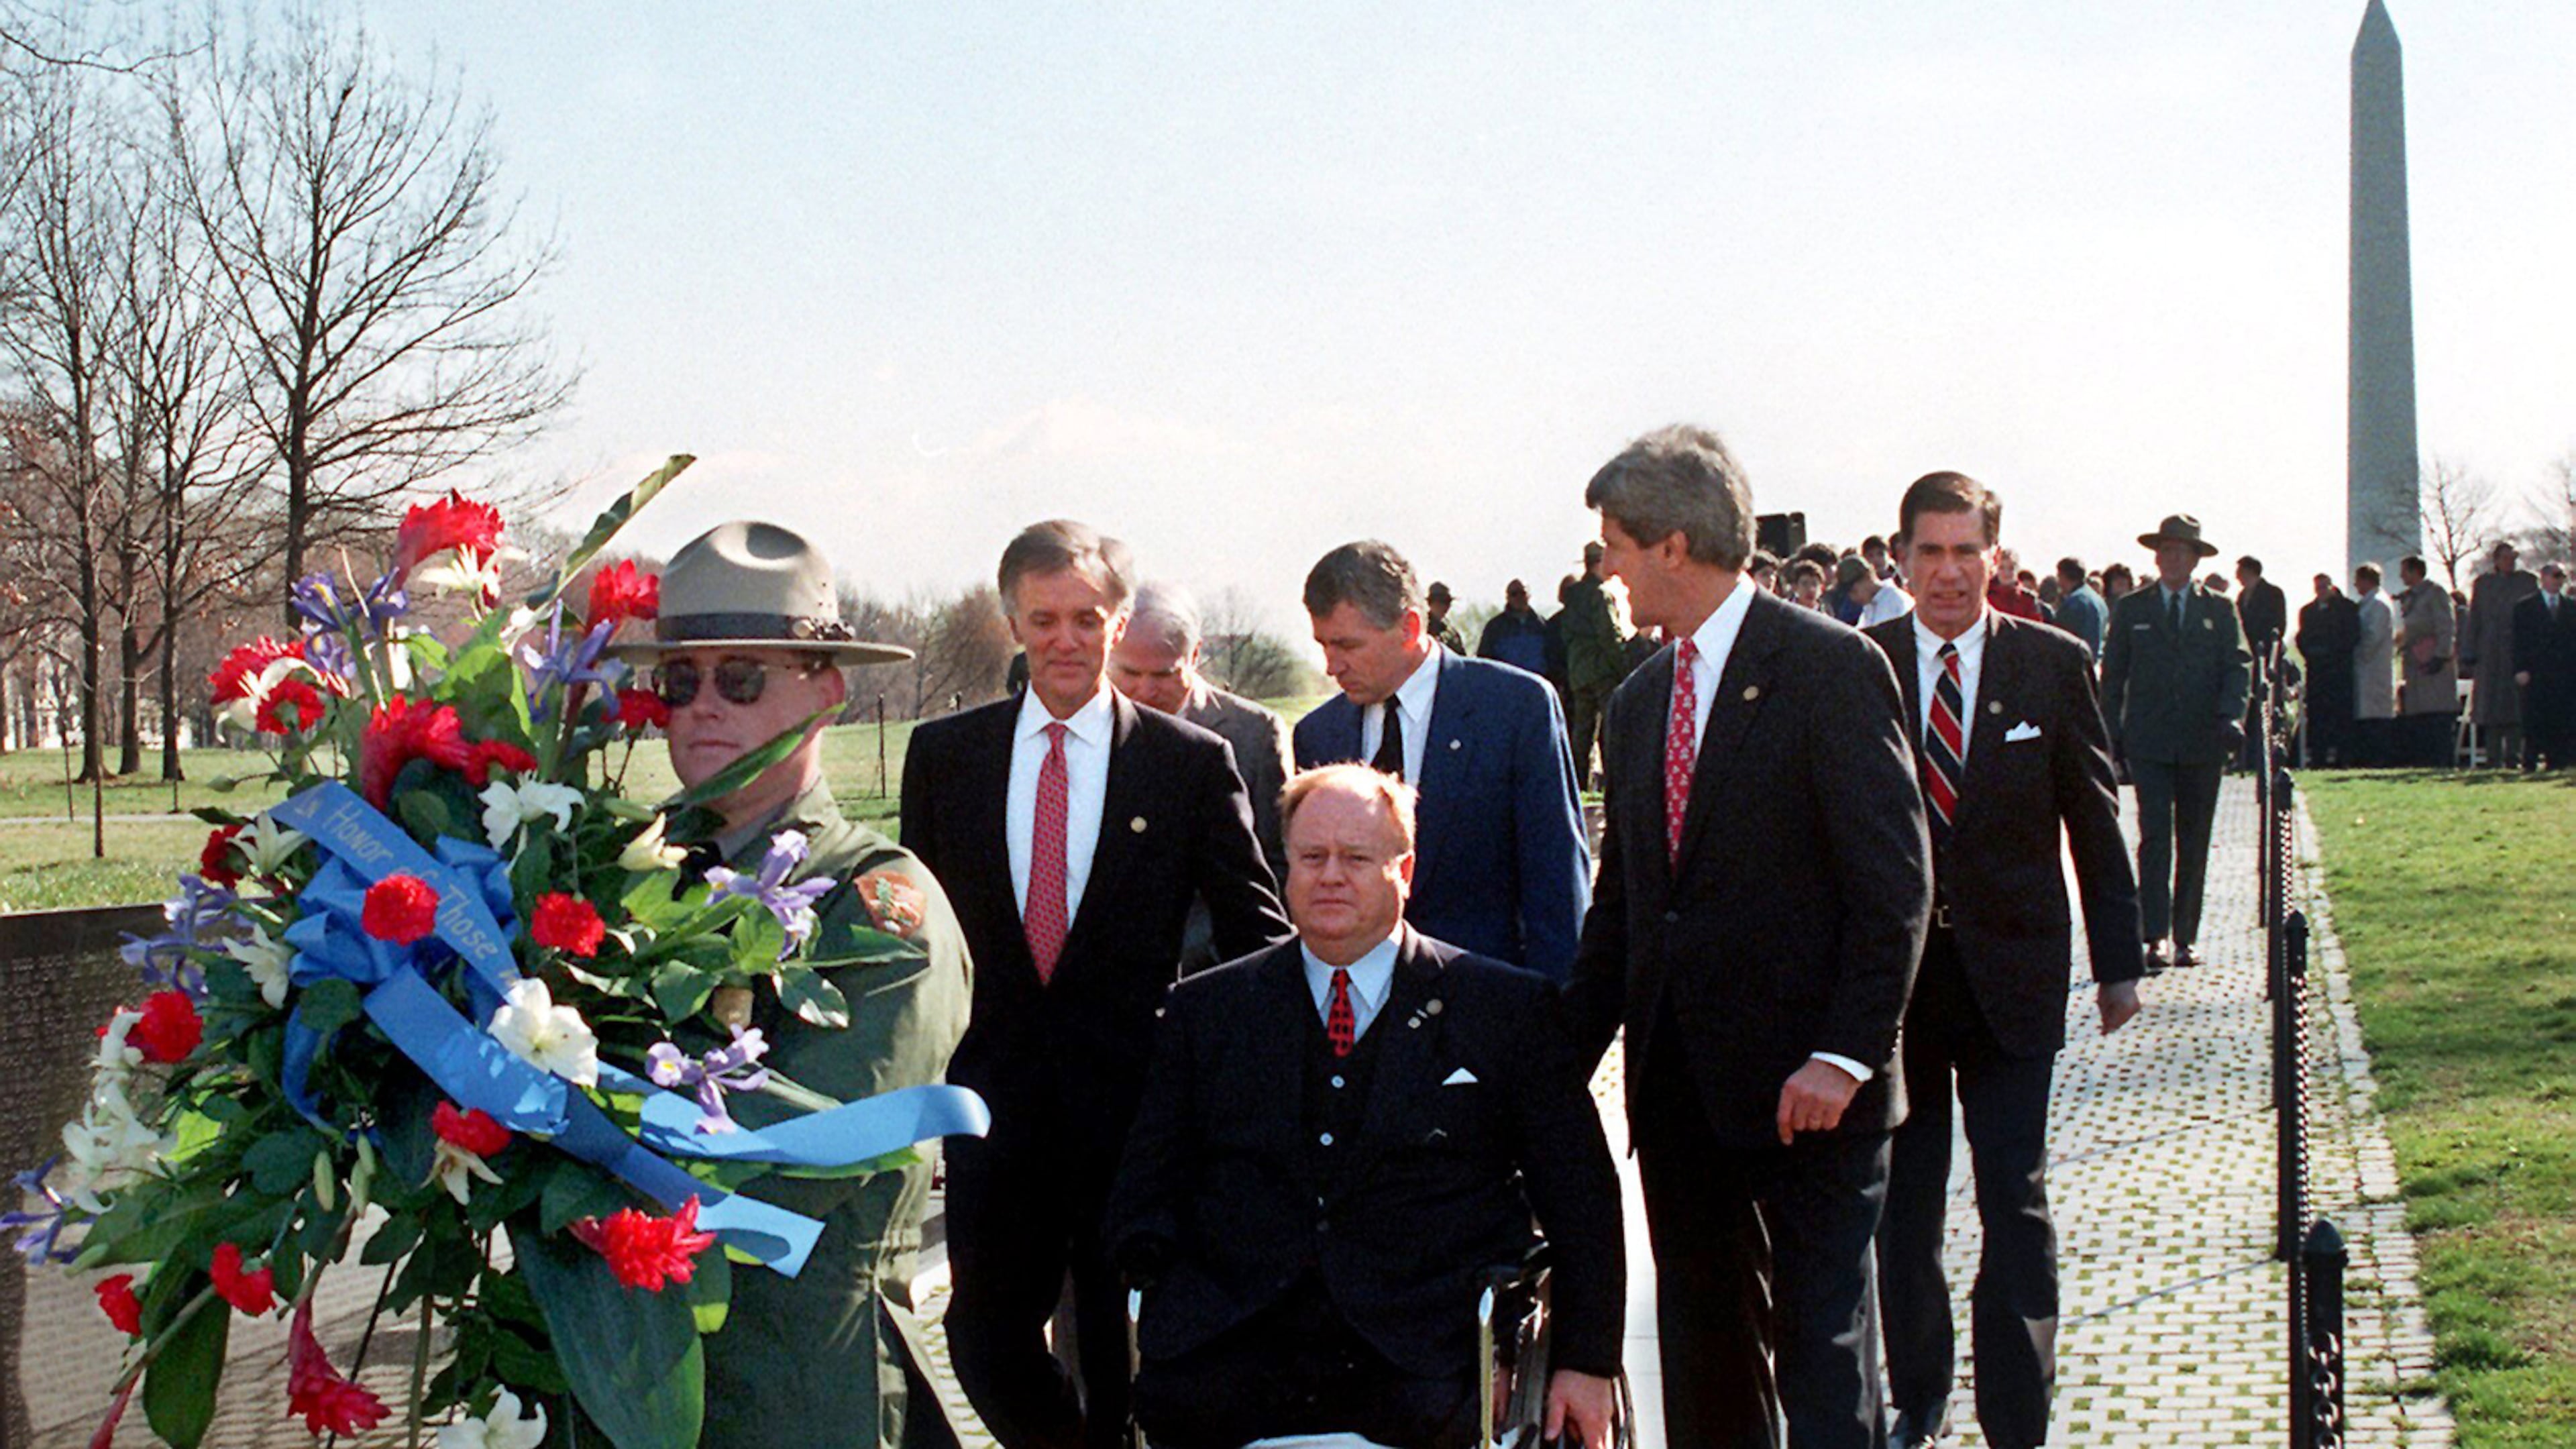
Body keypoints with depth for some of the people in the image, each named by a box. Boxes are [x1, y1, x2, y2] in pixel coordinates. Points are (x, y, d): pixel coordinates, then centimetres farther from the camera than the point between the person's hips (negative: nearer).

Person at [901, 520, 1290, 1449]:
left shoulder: (1192, 762, -2)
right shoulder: (944, 754, 5)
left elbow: (1258, 935, 2)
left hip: (1135, 1096, -2)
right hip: (995, 1101, 2)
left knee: (1126, 1366, 8)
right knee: (984, 1345, 9)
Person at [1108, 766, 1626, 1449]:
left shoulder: (1506, 1008, 10)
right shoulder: (1205, 1010, 16)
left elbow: (1582, 1199, 10)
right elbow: (1149, 1190, 17)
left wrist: (1586, 1363, 2)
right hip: (1232, 1352, 2)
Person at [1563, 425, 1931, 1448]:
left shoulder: (1830, 667, -8)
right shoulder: (1638, 701, 14)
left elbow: (1895, 882, -12)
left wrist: (1845, 1055, -18)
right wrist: (1566, 1058, 10)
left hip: (1805, 1085, -7)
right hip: (1678, 1088, 7)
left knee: (1823, 1347, -2)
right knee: (1703, 1355, 13)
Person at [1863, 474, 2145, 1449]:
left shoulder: (2054, 665, 0)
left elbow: (2095, 821, 5)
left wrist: (2119, 961, 6)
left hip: (2010, 976, -1)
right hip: (1890, 975, 1)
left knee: (2016, 1204, -2)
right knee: (1900, 1204, 10)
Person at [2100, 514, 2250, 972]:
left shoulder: (2219, 610, 10)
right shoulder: (2130, 610, 9)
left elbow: (2237, 667, 3)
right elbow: (2113, 676, 9)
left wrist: (2231, 717, -14)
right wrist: (2110, 735, 3)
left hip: (2202, 744, 2)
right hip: (2148, 742, -1)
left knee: (2194, 844, 6)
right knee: (2156, 836, -12)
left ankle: (2187, 936, 14)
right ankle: (2156, 937, -14)